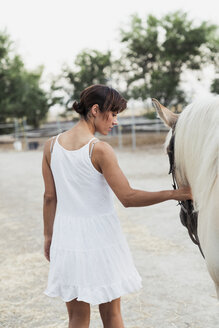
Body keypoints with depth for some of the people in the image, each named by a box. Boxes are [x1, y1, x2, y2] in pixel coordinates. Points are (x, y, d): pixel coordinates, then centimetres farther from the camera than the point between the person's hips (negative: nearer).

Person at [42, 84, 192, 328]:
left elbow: (49, 197, 6)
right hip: (100, 235, -4)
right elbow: (128, 198, -17)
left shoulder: (52, 145, 0)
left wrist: (48, 236, 16)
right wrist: (173, 194, -11)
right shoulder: (99, 149, -16)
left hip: (67, 236, 4)